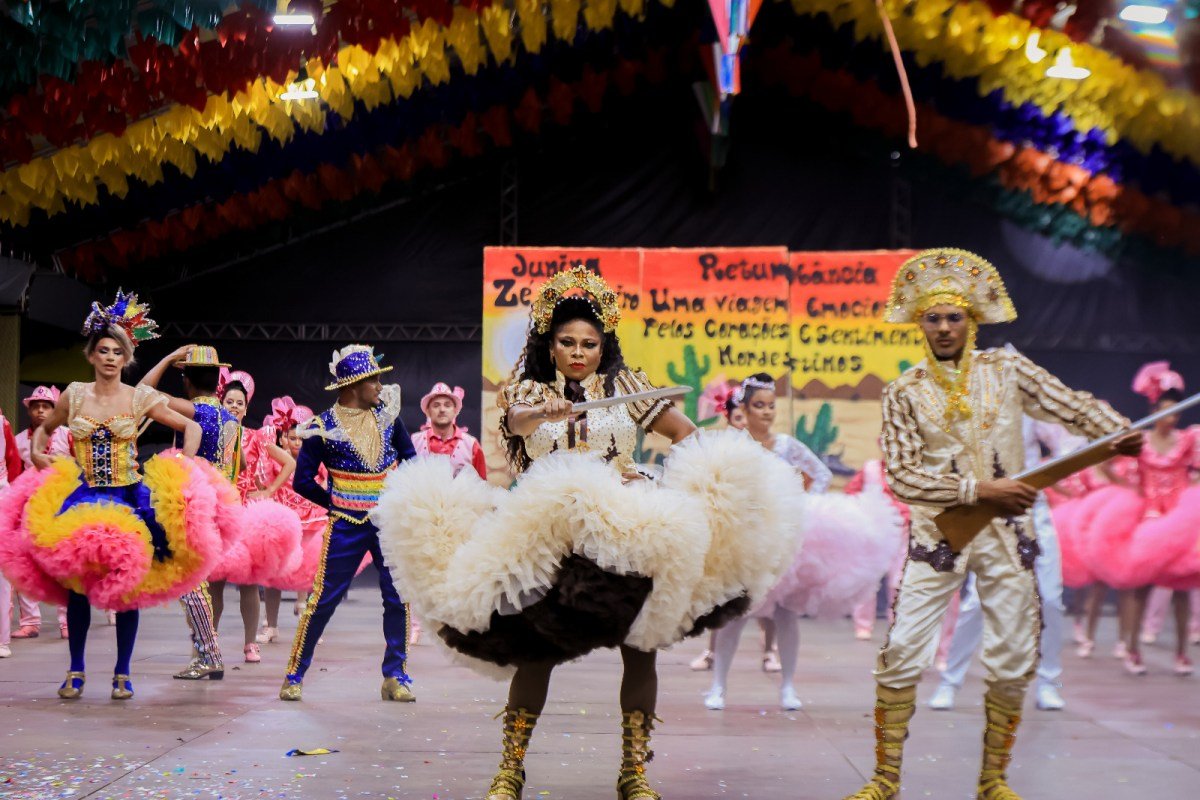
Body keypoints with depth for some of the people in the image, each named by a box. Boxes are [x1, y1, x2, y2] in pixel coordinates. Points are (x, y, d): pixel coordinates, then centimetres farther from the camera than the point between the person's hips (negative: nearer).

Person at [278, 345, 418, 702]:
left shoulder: (387, 413, 4)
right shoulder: (323, 427, -7)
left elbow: (410, 459, 15)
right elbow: (303, 481, -2)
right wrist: (335, 503, -1)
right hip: (346, 526, -3)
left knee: (399, 597, 1)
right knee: (323, 599, -1)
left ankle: (395, 676, 12)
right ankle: (294, 675, 9)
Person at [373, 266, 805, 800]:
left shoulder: (625, 387, 11)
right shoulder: (529, 390, 8)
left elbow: (685, 432, 12)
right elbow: (516, 417, -17)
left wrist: (671, 481, -4)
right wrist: (541, 413, -39)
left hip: (626, 531, 1)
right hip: (547, 536, -1)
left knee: (639, 647, -5)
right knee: (535, 652, -5)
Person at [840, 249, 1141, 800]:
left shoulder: (1005, 370, 4)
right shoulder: (905, 393, -1)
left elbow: (1072, 406, -4)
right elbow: (901, 474, -9)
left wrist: (1118, 432, -24)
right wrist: (980, 490, -18)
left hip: (1005, 535, 2)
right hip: (936, 536, -2)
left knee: (1012, 664, 4)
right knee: (902, 655, -7)